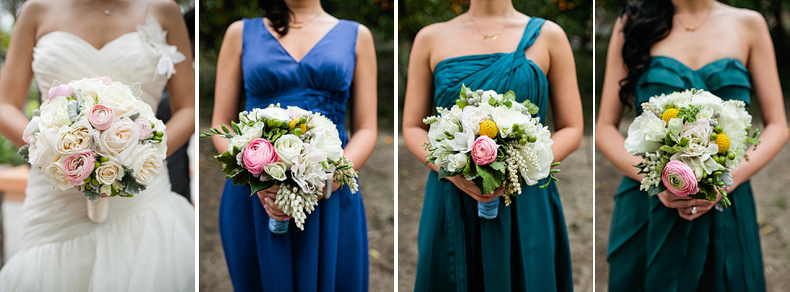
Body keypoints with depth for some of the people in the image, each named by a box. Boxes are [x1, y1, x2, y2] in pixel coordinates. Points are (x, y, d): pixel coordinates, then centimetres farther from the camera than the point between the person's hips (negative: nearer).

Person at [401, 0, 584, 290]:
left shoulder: (548, 35, 4)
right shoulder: (430, 38, 6)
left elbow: (571, 130, 3)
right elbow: (412, 128, 7)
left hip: (526, 207, 0)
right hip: (451, 209, 1)